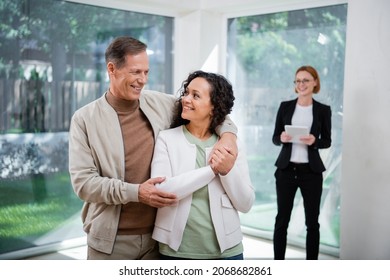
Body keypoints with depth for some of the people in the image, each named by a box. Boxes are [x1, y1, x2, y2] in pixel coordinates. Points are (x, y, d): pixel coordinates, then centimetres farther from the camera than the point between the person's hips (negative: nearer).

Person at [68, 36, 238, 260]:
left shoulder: (161, 105, 1)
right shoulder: (85, 119, -7)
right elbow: (82, 182, -12)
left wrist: (227, 133, -7)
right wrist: (135, 192, -22)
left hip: (157, 236, 3)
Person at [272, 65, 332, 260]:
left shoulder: (323, 110, 3)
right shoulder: (285, 106, 4)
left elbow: (327, 141, 5)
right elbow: (275, 138, 6)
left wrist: (314, 141, -15)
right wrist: (282, 138, -17)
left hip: (311, 171, 0)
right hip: (286, 169, 1)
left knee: (312, 221, 6)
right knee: (281, 220, 4)